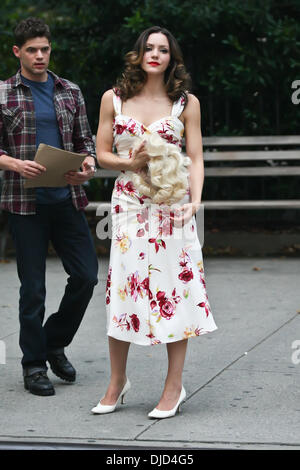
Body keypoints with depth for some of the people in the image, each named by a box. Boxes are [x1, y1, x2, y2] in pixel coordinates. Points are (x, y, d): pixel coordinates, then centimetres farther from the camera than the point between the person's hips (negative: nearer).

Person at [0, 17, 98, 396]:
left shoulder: (70, 92, 12)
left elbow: (85, 140, 14)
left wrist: (87, 165, -7)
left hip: (68, 199, 3)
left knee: (86, 274, 0)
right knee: (33, 286, 1)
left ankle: (55, 343, 22)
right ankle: (34, 365, 14)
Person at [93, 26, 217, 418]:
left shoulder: (186, 103, 4)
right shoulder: (113, 99, 7)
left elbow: (195, 158, 1)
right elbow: (102, 153, 9)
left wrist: (195, 199, -14)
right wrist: (129, 163, -11)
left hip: (171, 205, -1)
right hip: (128, 205, 1)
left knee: (174, 286, -2)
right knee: (122, 286, 0)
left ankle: (174, 386, 7)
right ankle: (117, 382, 16)